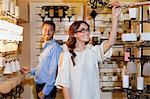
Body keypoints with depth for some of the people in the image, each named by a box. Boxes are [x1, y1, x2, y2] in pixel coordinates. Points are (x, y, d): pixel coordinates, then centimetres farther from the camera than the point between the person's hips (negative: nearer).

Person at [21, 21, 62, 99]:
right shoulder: (44, 46, 11)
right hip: (39, 85, 8)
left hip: (47, 88, -8)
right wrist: (30, 70, 10)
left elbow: (53, 71, -22)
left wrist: (44, 91, -20)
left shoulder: (55, 47, -18)